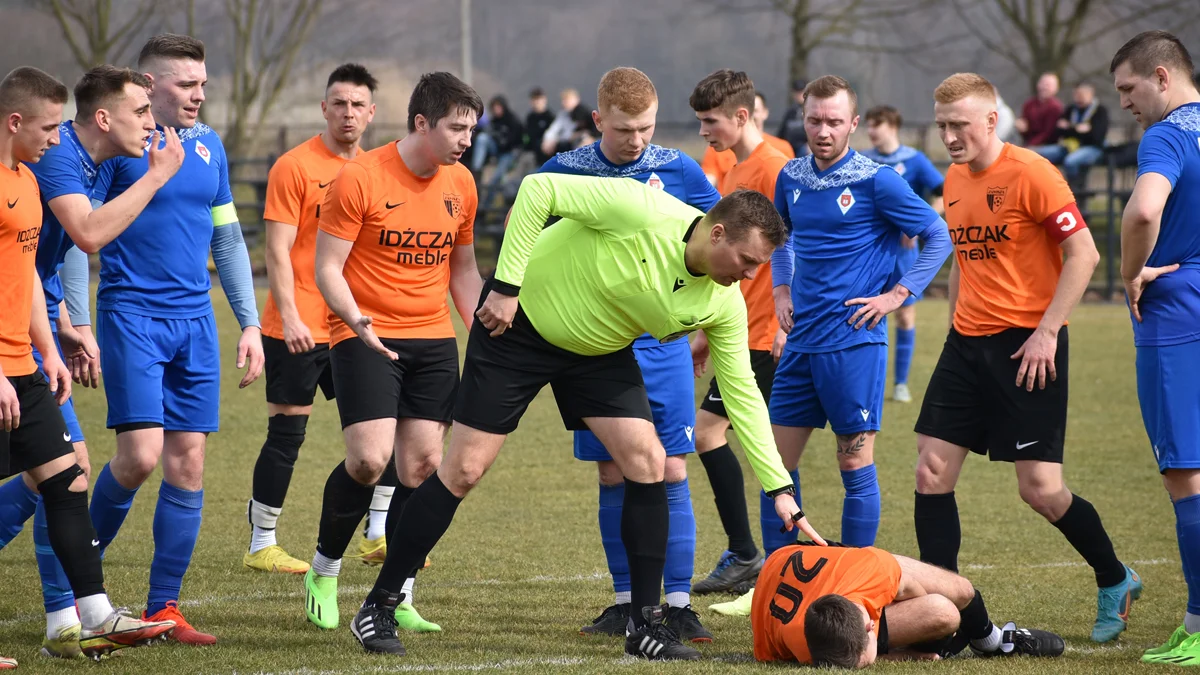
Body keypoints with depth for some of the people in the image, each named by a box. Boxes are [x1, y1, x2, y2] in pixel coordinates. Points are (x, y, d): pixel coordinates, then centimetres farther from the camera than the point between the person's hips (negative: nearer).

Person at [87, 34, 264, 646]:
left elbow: (229, 241, 19)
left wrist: (248, 323, 14)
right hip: (132, 314, -6)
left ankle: (163, 608, 8)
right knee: (140, 453, -15)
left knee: (188, 464, 1)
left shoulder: (209, 146, 11)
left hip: (195, 322, 6)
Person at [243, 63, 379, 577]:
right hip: (298, 330, -6)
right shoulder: (295, 166, -8)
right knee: (286, 435, -2)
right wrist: (290, 316, -19)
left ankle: (377, 535, 14)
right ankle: (261, 545, 7)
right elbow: (277, 249, -12)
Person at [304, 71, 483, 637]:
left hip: (433, 339, 5)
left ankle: (397, 598, 5)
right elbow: (328, 268, -9)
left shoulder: (460, 184, 9)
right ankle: (325, 569, 7)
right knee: (370, 458, -17)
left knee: (424, 463, -3)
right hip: (365, 336, -5)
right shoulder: (360, 178, -10)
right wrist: (359, 323, -24)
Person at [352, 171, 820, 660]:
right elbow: (538, 189, -27)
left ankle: (645, 624, 0)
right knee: (464, 469, -6)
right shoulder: (640, 211, -32)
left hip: (599, 352, 5)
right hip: (517, 324, -5)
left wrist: (780, 489, -8)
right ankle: (378, 607, 6)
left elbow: (742, 394, -4)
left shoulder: (724, 304, -13)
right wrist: (506, 287, -28)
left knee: (647, 460, -10)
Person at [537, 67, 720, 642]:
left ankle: (678, 604, -1)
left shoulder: (679, 171, -1)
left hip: (662, 341, -1)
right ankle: (626, 602, 13)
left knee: (670, 472, -4)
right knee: (613, 475, 5)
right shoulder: (563, 172, -1)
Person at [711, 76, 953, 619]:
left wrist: (897, 294, -8)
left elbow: (938, 237, -4)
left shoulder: (876, 182, -9)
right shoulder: (792, 177, 9)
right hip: (802, 339, 6)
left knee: (855, 463, -2)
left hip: (854, 340, -6)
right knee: (778, 459, 6)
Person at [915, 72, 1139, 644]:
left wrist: (1047, 331, -18)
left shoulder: (1030, 173, -13)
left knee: (1040, 489, -8)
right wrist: (957, 323, 16)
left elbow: (1083, 254, -15)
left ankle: (1114, 582, 16)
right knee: (932, 469, -2)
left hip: (1028, 344, -7)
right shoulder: (954, 179, 10)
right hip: (969, 341, 7)